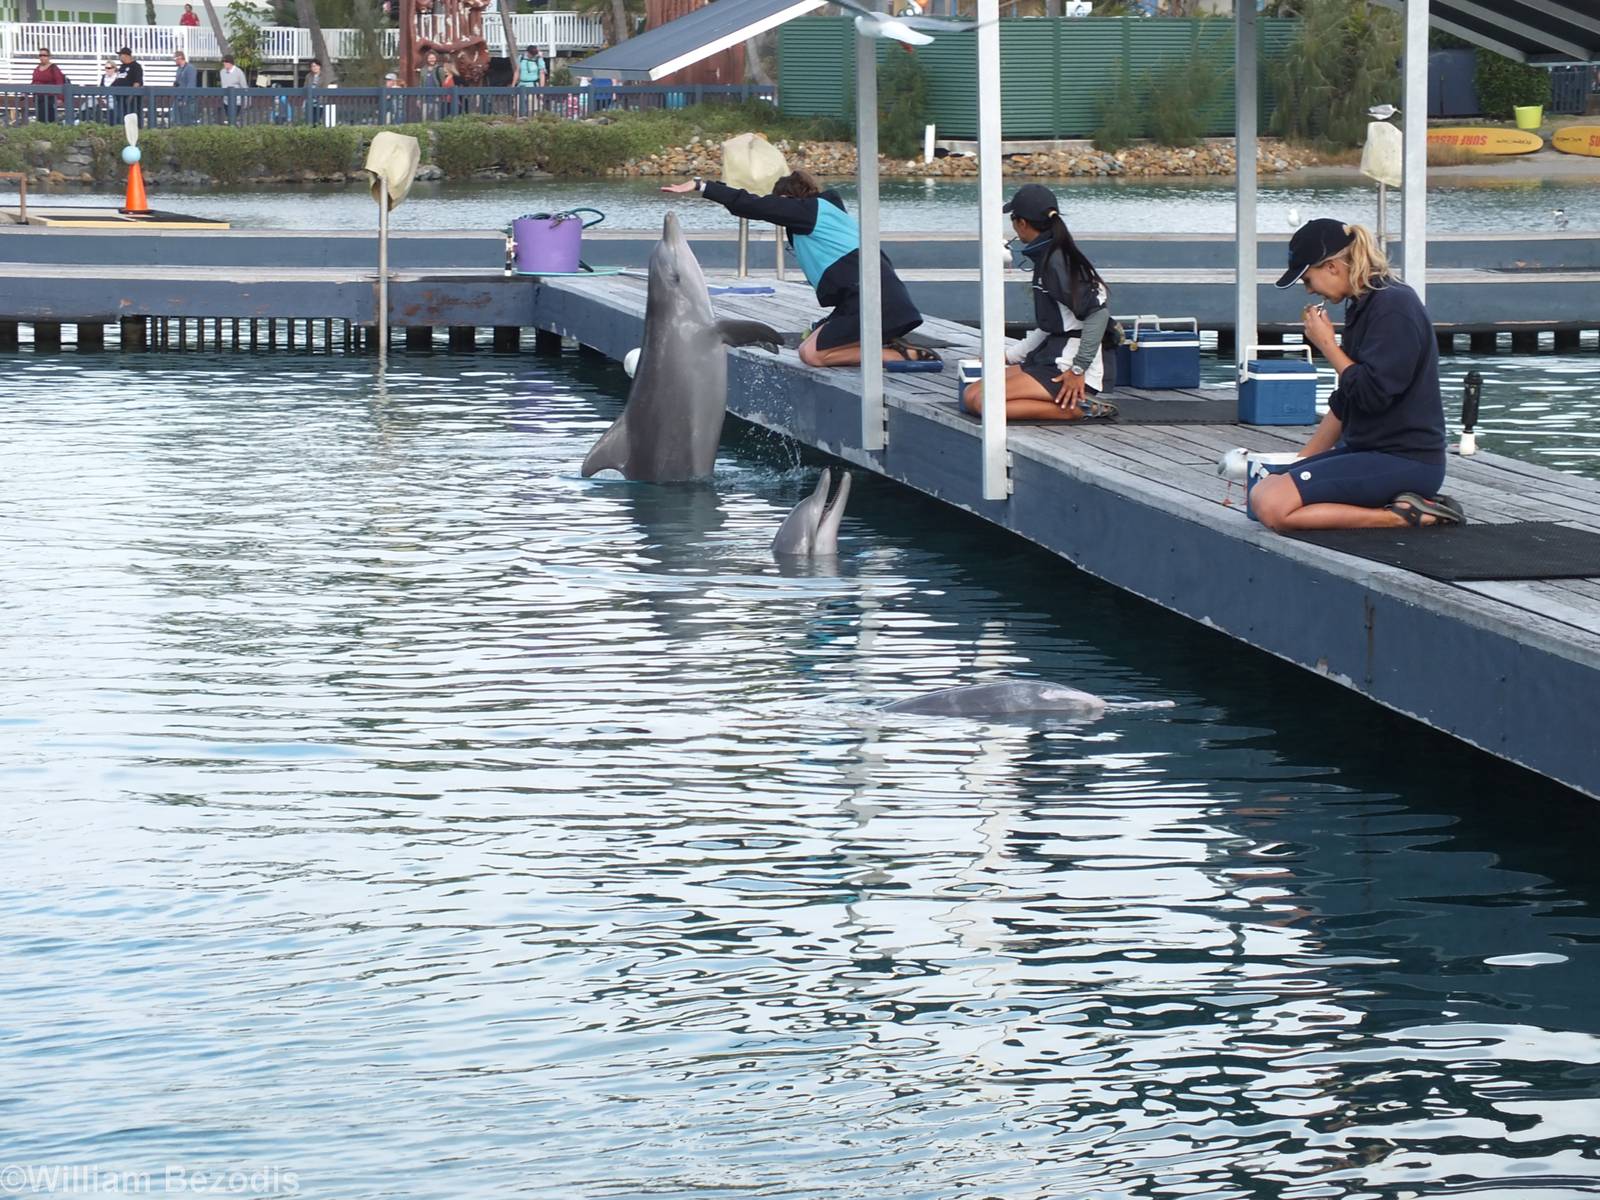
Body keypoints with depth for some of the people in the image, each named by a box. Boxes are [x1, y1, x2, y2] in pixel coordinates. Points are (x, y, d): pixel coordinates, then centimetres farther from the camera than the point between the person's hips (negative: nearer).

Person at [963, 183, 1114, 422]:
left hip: (1065, 374, -10)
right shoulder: (1045, 258, 15)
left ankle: (1077, 409, -13)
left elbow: (1099, 313, -23)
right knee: (970, 395, 3)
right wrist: (1010, 355, 26)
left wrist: (1078, 369, -21)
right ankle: (1074, 402, 1)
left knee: (984, 402, -21)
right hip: (1047, 360, 10)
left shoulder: (1057, 261, -15)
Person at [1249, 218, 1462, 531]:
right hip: (1365, 450, 11)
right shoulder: (1362, 306, 15)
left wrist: (1327, 344, -9)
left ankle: (1404, 516, -13)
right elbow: (1344, 405, 23)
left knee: (1274, 507, -21)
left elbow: (1372, 394, -22)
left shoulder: (1393, 306, -15)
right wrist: (1304, 459, 22)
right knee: (1261, 495, -1)